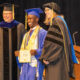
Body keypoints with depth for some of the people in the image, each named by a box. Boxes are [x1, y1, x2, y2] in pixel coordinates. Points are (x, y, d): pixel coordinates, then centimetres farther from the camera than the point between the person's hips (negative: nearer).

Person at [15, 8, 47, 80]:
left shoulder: (42, 33, -4)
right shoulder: (26, 35, 21)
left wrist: (36, 51, -26)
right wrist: (18, 53, 0)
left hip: (36, 65, -7)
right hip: (25, 65, 7)